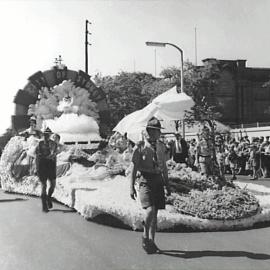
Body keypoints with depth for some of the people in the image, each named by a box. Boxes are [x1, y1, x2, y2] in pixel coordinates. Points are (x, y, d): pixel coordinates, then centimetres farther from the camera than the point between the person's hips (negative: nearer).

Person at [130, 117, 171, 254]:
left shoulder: (161, 147, 10)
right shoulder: (140, 147, -5)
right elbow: (134, 168, -4)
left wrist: (167, 185, 18)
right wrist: (132, 187, -9)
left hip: (158, 180, 5)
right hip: (145, 180, -5)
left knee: (155, 213, 7)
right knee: (150, 210, -17)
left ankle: (151, 241, 20)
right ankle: (145, 237, 5)